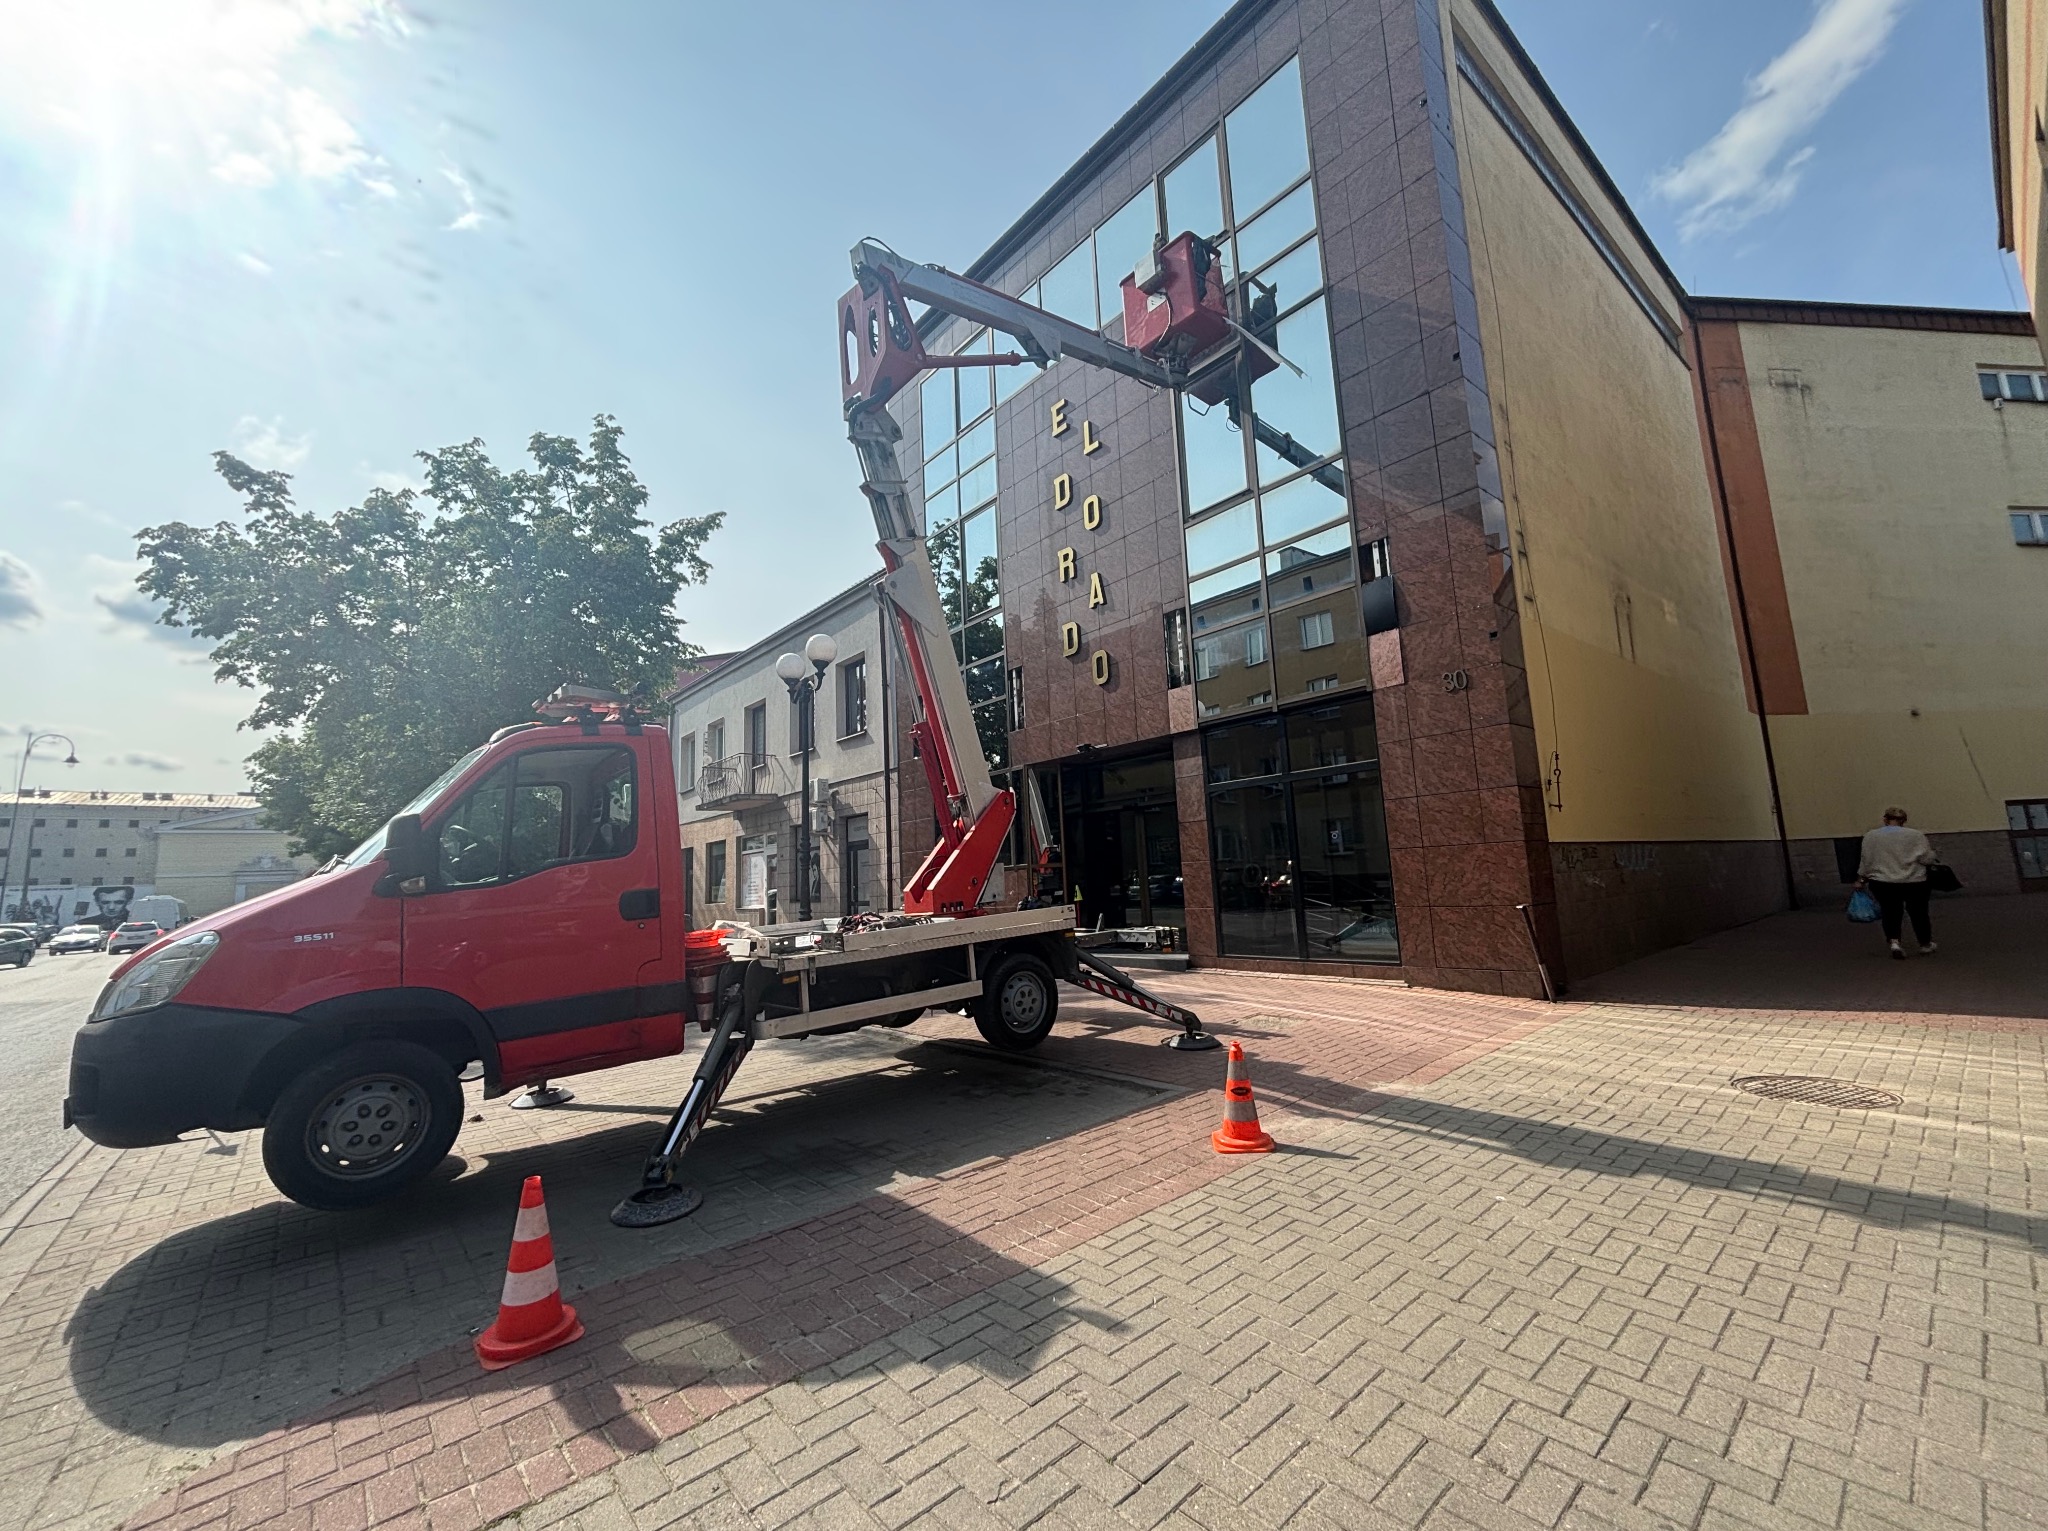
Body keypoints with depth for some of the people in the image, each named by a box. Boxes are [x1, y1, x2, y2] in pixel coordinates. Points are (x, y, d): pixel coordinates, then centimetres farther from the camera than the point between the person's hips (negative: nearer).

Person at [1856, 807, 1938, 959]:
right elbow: (1928, 859, -3)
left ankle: (1894, 941, -4)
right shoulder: (1915, 835, -3)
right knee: (1918, 913, 15)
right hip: (1914, 882, 0)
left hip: (1882, 883, 0)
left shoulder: (1871, 836, 0)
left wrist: (1861, 879, 9)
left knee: (1890, 913, 11)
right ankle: (1926, 945, 28)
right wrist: (1933, 853, 17)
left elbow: (1866, 861, 1)